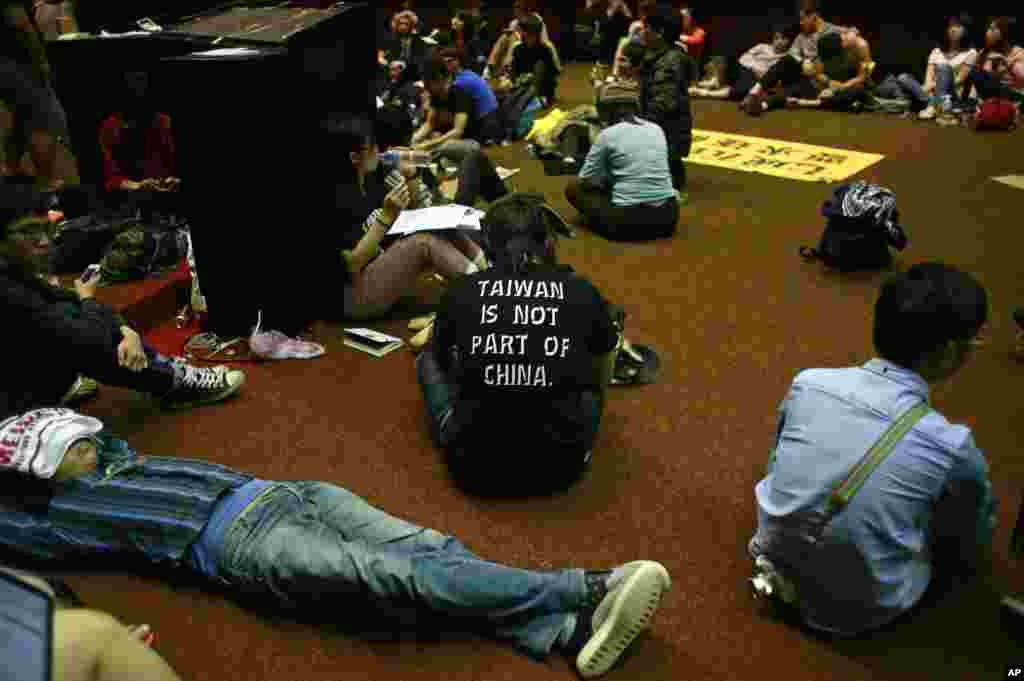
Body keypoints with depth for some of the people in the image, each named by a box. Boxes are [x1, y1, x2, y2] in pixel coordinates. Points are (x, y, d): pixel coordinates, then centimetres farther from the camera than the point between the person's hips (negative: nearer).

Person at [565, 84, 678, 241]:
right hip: (667, 215, 5)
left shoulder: (607, 135, -2)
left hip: (628, 218, -4)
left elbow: (585, 178, 6)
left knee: (573, 187, 16)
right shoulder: (657, 129, 12)